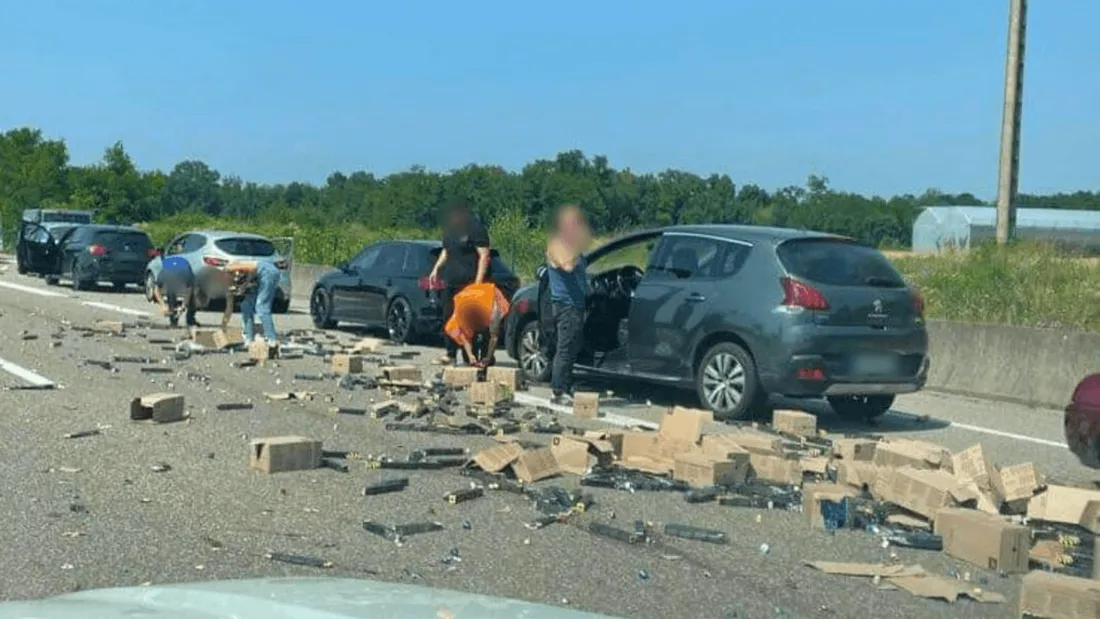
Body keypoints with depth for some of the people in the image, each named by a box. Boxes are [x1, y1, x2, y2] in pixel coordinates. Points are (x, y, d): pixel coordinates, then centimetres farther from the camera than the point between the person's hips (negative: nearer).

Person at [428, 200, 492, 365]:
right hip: (451, 281, 8)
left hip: (468, 282, -8)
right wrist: (436, 269, 16)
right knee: (449, 316, 9)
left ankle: (470, 355, -3)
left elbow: (484, 255, -13)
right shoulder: (450, 230, 16)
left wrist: (478, 281, -19)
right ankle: (450, 353, 16)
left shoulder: (476, 229, -9)